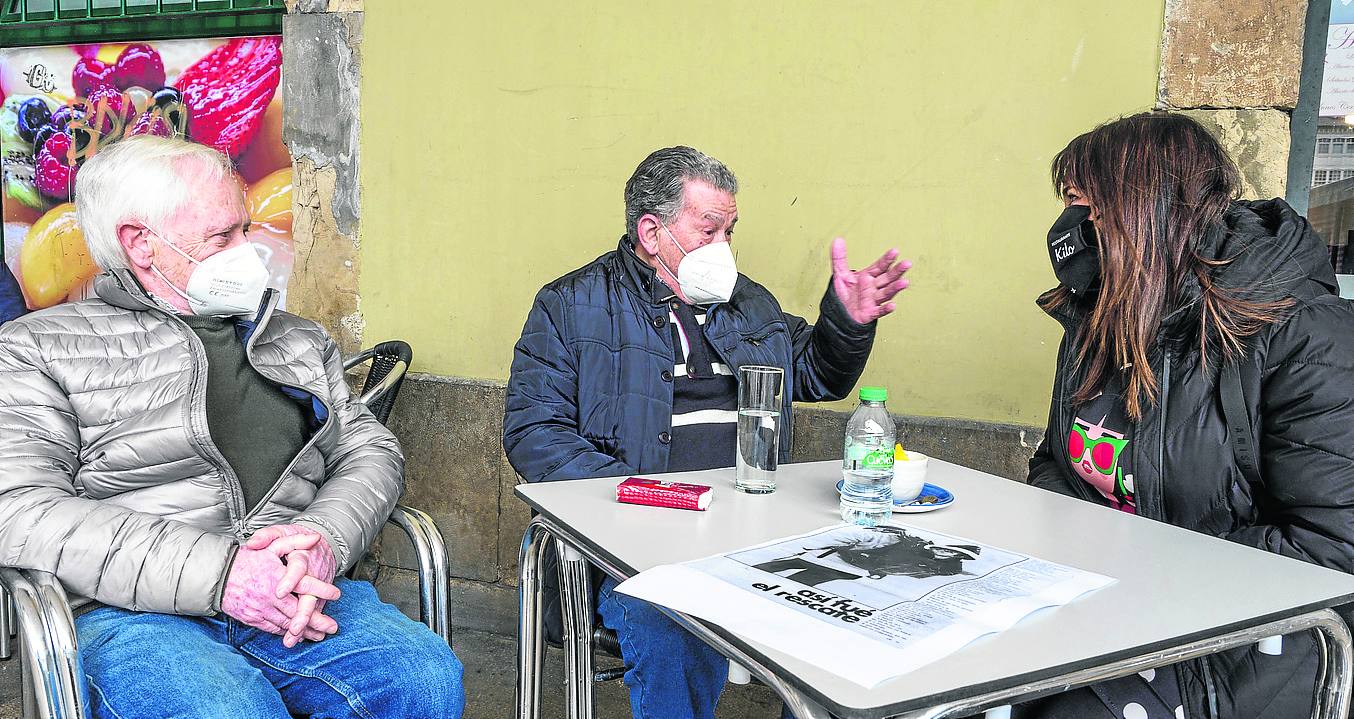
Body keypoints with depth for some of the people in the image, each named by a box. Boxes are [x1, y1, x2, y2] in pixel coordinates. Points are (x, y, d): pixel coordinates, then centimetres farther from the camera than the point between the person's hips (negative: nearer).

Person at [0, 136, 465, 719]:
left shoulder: (299, 339, 23)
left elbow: (371, 451, 16)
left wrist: (324, 538, -9)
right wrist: (218, 571, -18)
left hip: (300, 597, 4)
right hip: (134, 614, -4)